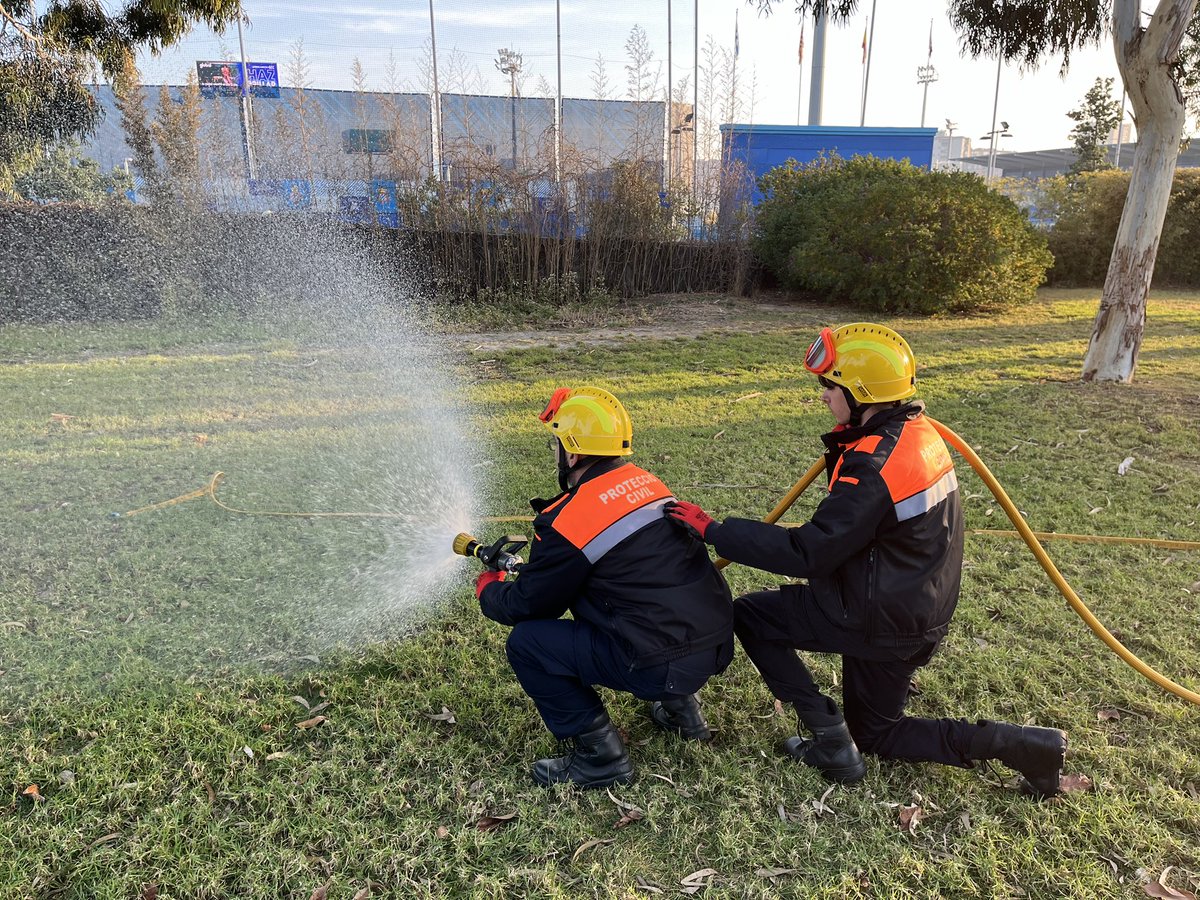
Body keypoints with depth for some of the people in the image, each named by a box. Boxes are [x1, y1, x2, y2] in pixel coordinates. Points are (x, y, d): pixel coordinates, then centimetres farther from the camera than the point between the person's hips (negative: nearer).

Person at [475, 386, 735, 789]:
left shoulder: (567, 522, -14)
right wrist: (534, 560, 31)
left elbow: (524, 606, -1)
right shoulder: (646, 482, 8)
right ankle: (679, 707, 30)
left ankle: (600, 756, 7)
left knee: (526, 642, 1)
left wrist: (487, 588, 22)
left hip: (661, 664, -8)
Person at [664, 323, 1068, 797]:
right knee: (877, 733, 24)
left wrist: (713, 530, -24)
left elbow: (806, 553, -27)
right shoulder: (919, 432, 0)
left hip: (881, 621, -9)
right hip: (923, 613, 9)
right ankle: (1024, 745, 13)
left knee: (749, 615, 3)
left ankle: (829, 737, 3)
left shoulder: (873, 466, -28)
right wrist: (845, 447, -3)